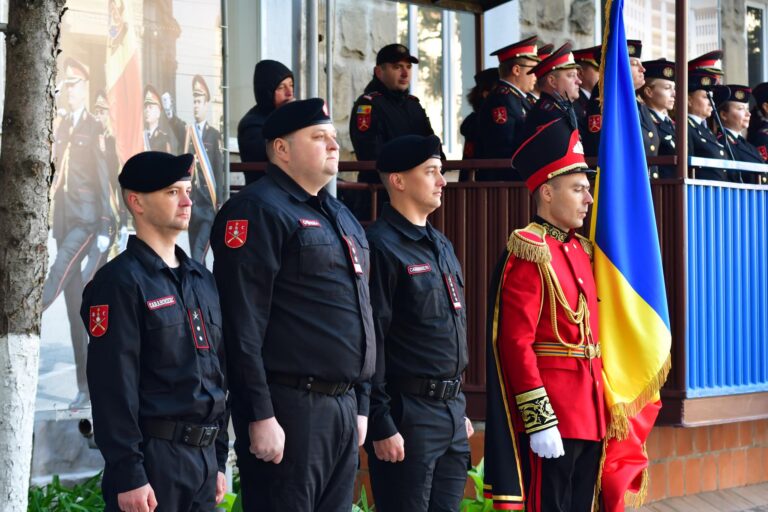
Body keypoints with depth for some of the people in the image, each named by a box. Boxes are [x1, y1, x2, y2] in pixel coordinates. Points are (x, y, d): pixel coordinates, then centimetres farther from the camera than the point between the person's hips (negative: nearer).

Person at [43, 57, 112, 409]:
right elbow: (58, 176, 14)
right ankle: (85, 386, 9)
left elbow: (104, 179, -9)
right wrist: (55, 224, 8)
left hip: (87, 219, -7)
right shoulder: (62, 129, 14)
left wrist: (105, 227, -13)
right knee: (75, 306, 6)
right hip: (64, 220, 7)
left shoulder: (95, 129, -6)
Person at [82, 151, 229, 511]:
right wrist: (127, 475, -19)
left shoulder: (202, 280, 15)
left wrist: (218, 461, 16)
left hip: (204, 456, 7)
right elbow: (113, 387, -14)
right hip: (153, 456, -7)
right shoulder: (120, 282, -9)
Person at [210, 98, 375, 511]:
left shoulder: (341, 216, 20)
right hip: (290, 410, -9)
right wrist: (260, 416, -20)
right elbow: (243, 327, -16)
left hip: (343, 407, 9)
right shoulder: (258, 211, -9)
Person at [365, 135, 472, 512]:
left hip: (451, 411, 8)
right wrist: (381, 426, -19)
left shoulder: (441, 246, 16)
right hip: (407, 417, -8)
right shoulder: (381, 247, -12)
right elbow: (370, 343, -17)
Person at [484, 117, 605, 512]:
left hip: (588, 416, 9)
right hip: (550, 419, -8)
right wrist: (540, 420, -20)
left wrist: (599, 408, 17)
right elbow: (517, 344, -17)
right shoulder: (529, 254, -12)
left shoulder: (580, 249, 14)